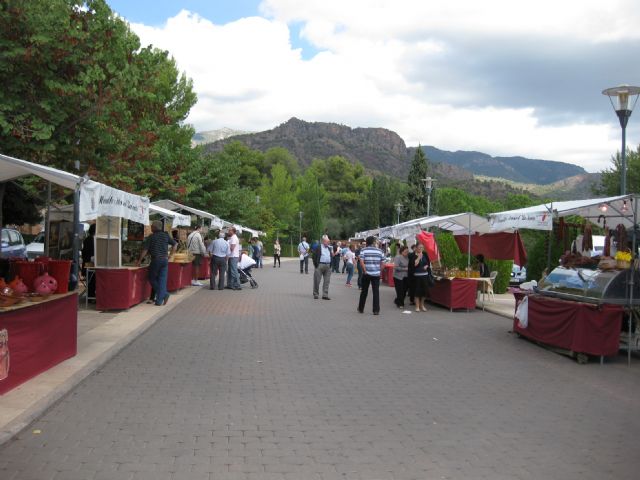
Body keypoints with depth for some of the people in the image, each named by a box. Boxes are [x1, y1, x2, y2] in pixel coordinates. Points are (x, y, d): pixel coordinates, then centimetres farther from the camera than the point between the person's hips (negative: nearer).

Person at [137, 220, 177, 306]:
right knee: (162, 279, 2)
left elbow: (145, 250, -5)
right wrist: (170, 255, 15)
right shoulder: (166, 235, 8)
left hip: (155, 260, -4)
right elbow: (175, 244, 12)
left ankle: (164, 294, -1)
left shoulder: (151, 237, -3)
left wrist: (139, 260, 2)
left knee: (152, 278, 11)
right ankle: (159, 300, -3)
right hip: (165, 260, 4)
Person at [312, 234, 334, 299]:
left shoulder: (329, 248, 15)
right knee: (317, 281, 1)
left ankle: (325, 295, 5)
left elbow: (332, 257, 18)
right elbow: (314, 256, -2)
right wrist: (316, 264, -6)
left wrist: (332, 252, 0)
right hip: (320, 265, -4)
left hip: (328, 266, 4)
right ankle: (315, 294, 10)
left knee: (327, 281, 2)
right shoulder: (318, 247, 0)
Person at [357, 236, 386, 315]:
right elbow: (382, 263, 2)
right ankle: (376, 310, -1)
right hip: (376, 274, 0)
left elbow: (361, 262, -13)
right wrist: (380, 271, 11)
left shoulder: (363, 250, -1)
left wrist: (365, 271, -7)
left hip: (366, 274, 0)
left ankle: (361, 308, 21)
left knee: (364, 291, 11)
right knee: (376, 292, 2)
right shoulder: (380, 251, 4)